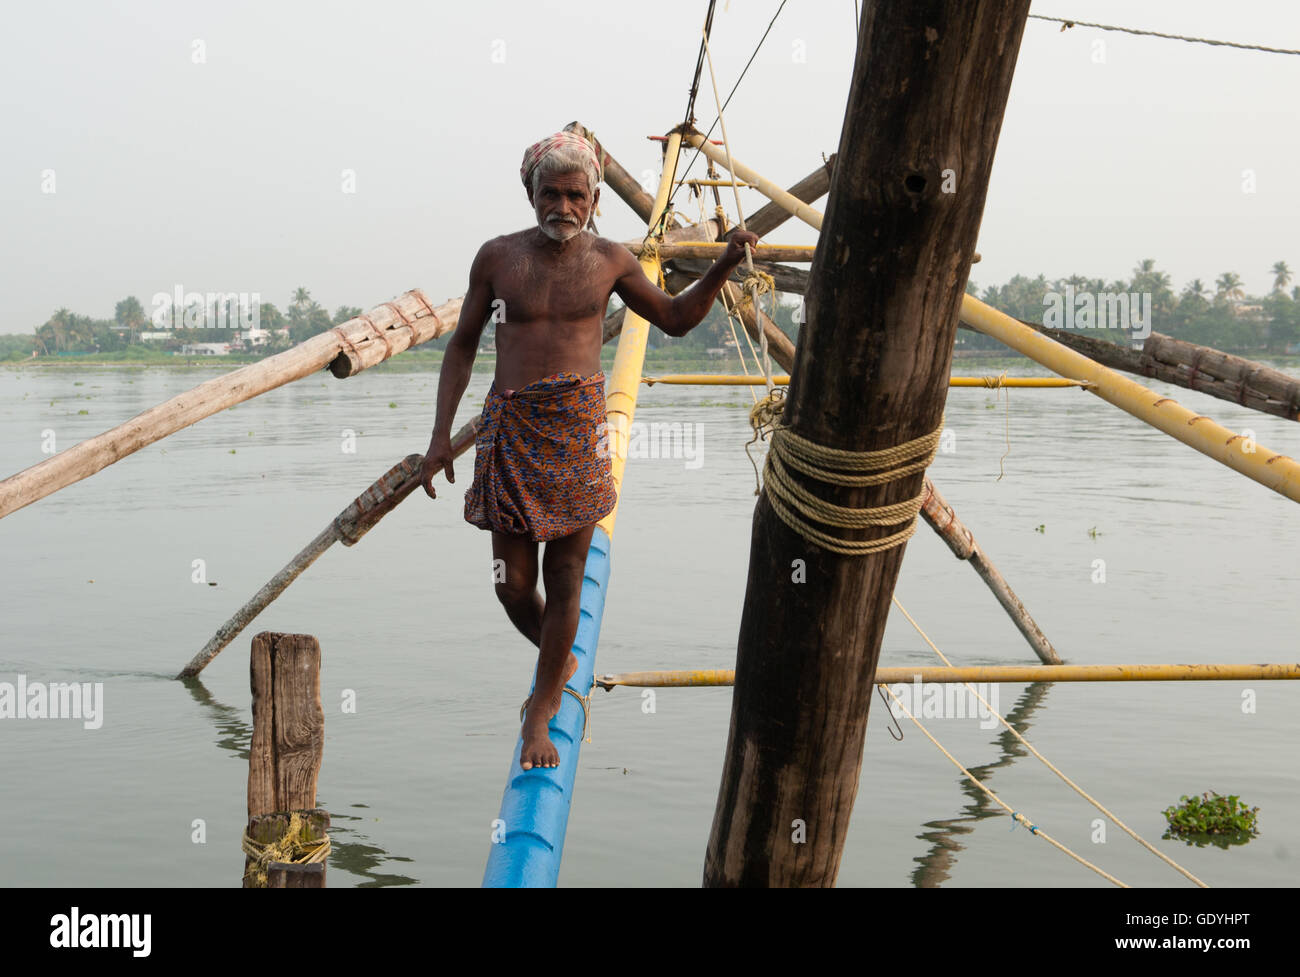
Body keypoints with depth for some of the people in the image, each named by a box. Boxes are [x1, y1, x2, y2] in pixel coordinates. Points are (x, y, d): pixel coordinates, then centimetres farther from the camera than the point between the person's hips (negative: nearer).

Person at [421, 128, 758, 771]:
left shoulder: (609, 260, 4)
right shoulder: (498, 257, 0)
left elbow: (676, 318, 17)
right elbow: (462, 345, 8)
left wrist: (724, 265, 2)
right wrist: (441, 434, 3)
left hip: (578, 429, 0)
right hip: (511, 428, 0)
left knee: (566, 581, 3)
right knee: (514, 584, 1)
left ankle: (540, 715, 21)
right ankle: (560, 662, 35)